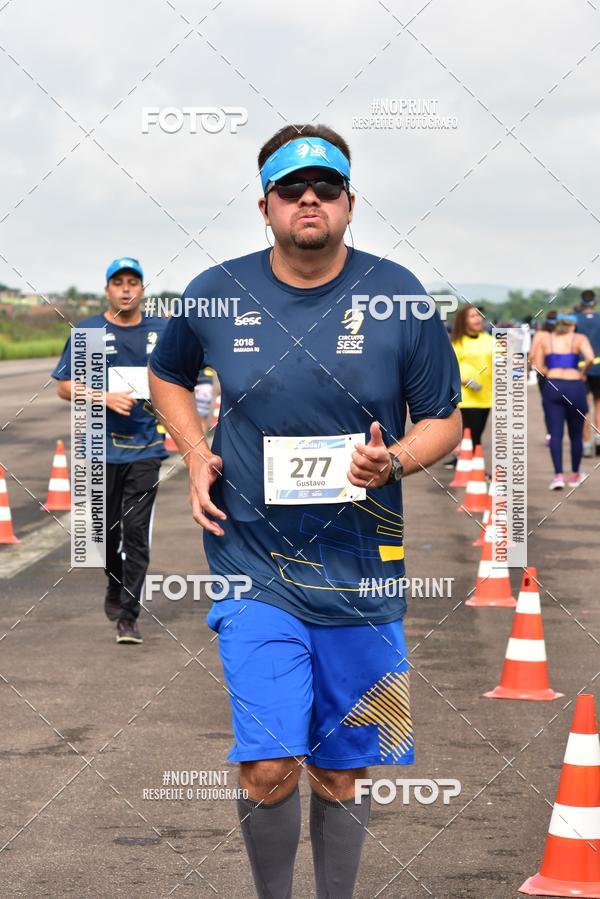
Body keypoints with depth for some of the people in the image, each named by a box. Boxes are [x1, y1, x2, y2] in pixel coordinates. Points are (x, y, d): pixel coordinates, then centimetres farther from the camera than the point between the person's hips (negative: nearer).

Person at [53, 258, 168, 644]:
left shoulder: (163, 331, 7)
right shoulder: (87, 331, 3)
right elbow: (64, 386, 1)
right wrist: (105, 397, -14)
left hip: (145, 448, -1)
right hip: (100, 448, 1)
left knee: (137, 531, -8)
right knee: (106, 528, 10)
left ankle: (129, 615, -7)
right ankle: (116, 586, 38)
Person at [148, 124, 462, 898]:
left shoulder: (397, 296, -3)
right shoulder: (216, 294, -1)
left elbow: (444, 419, 5)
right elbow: (167, 375, 20)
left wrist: (394, 461, -16)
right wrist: (196, 456, 3)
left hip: (360, 573, 1)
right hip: (254, 568, -1)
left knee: (341, 774, 10)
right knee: (268, 770, -12)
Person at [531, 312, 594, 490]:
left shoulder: (544, 339, 9)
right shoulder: (579, 339, 2)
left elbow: (538, 366, 2)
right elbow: (590, 358, -16)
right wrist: (582, 373, 1)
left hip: (552, 388, 1)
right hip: (575, 387, -1)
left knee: (555, 433, -1)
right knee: (576, 434, 13)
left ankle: (558, 475, -16)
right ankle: (575, 475, 25)